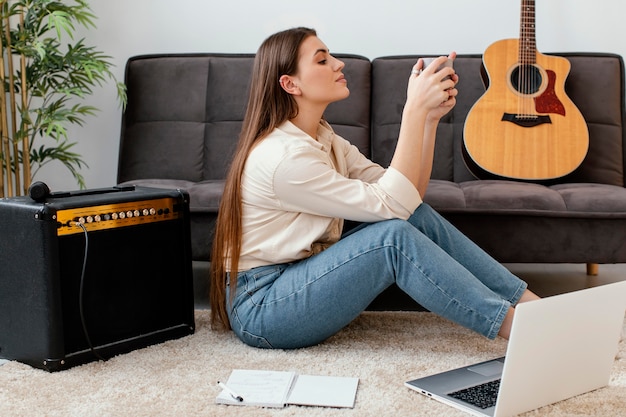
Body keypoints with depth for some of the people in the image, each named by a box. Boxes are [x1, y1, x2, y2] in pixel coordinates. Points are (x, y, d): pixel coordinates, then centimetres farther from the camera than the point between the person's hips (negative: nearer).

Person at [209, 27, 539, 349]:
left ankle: (529, 302, -4)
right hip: (260, 307, -9)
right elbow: (391, 204, -24)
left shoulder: (324, 139, 7)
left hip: (302, 281, 9)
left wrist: (430, 117, -11)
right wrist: (414, 108, -24)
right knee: (393, 235, -26)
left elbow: (408, 197, 0)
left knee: (420, 217, -7)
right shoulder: (283, 156, -23)